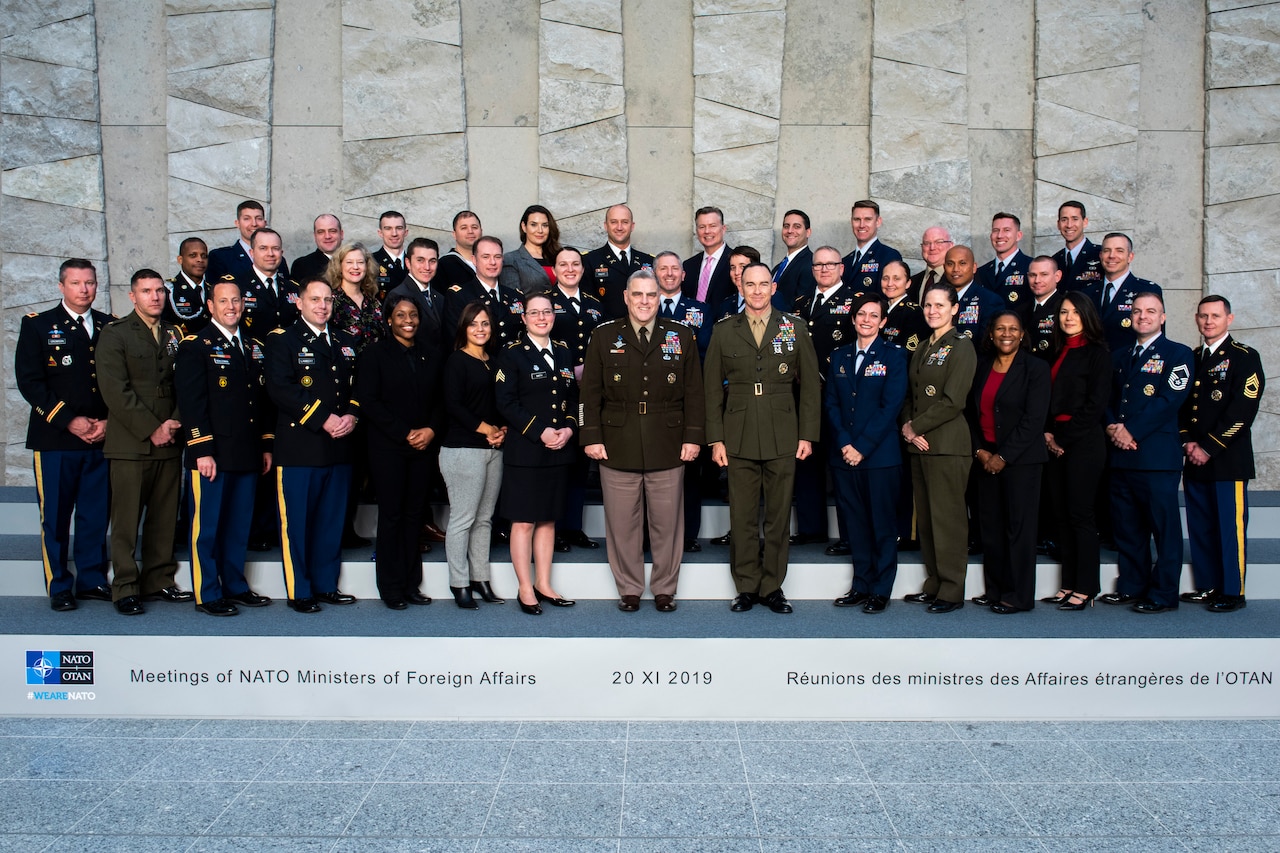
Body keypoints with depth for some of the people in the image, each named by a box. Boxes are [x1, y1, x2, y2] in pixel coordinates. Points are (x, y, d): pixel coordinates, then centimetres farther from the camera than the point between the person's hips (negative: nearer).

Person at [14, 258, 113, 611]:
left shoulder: (110, 327, 10)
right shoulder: (37, 325, 3)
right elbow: (29, 381, -5)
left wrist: (108, 421, -4)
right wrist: (69, 421, -12)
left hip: (102, 438, 2)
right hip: (55, 438, -2)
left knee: (96, 515, 5)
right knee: (55, 516, 2)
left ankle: (92, 579, 18)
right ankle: (59, 586, 12)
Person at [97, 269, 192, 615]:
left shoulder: (174, 335, 15)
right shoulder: (114, 334, 0)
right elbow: (116, 391, -10)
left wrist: (174, 424, -6)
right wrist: (152, 429, -13)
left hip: (169, 443, 4)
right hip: (130, 444, -4)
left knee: (165, 519, 7)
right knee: (126, 521, -1)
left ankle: (159, 581, 16)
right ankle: (126, 588, 6)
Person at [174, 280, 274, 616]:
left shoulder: (254, 349, 16)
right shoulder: (196, 347, -3)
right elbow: (191, 403, -11)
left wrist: (266, 446, 14)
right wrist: (202, 450, -16)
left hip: (247, 456, 6)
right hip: (212, 455, -6)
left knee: (239, 526, 13)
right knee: (207, 527, 1)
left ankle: (235, 586, 23)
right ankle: (208, 594, 9)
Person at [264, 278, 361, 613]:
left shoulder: (346, 343, 18)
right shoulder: (282, 340, 0)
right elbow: (280, 388, -13)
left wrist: (352, 416, -6)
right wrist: (323, 419, -17)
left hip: (339, 447, 5)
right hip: (299, 447, -5)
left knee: (332, 521, 11)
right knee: (297, 522, 1)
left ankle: (326, 585, 22)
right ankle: (299, 591, 10)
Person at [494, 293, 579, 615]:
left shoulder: (563, 353, 13)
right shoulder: (513, 353, -4)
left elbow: (573, 398, 14)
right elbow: (506, 402, -10)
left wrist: (569, 429, -4)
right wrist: (540, 432, -16)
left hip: (559, 452, 5)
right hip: (525, 451, -5)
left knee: (548, 519, 11)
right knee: (524, 521, 0)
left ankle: (543, 585, 19)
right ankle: (525, 589, 8)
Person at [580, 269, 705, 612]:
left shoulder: (682, 337, 7)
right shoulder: (604, 337, 6)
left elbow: (693, 391, 6)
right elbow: (591, 391, 5)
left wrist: (693, 437, 0)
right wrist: (591, 437, -2)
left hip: (668, 448, 0)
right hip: (618, 447, 0)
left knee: (667, 522, 6)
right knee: (622, 522, 4)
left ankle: (664, 588, 20)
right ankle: (629, 589, 18)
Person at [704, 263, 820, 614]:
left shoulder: (795, 328, 6)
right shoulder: (724, 331, 7)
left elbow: (810, 385, 6)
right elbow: (712, 388, 6)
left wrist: (808, 435, 0)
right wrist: (715, 439, 0)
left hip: (783, 439, 0)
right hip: (738, 438, 0)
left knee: (779, 516, 5)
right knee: (742, 518, 3)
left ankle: (773, 587, 15)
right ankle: (746, 587, 14)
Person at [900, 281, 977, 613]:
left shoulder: (961, 347, -6)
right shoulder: (922, 349, 18)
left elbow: (953, 401, -14)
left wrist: (915, 427, -10)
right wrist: (907, 427, 1)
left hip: (947, 445, -8)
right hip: (919, 445, 8)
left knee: (947, 519, -5)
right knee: (926, 518, 9)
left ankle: (952, 592, 2)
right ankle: (934, 585, 17)